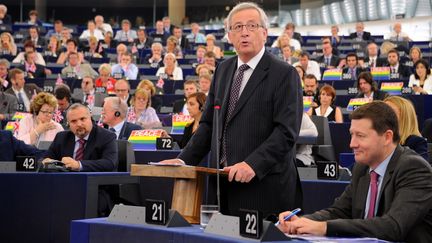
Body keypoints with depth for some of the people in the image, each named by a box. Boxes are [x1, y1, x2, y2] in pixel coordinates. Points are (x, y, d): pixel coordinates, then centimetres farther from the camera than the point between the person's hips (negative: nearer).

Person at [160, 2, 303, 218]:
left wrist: (253, 164, -23)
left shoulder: (284, 74, -5)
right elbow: (208, 123, 18)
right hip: (225, 184, 6)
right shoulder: (223, 70, 15)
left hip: (264, 187, -5)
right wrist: (184, 160, 6)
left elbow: (286, 131, -14)